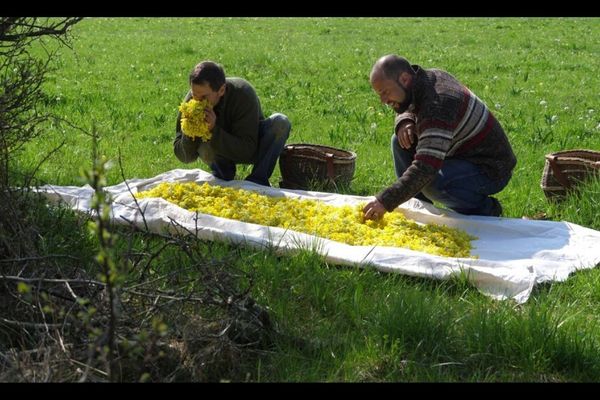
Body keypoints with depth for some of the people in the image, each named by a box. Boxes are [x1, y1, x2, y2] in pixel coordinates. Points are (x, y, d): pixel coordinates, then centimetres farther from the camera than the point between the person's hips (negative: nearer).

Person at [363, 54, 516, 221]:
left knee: (431, 184, -35)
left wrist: (385, 201, -41)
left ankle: (485, 209, -7)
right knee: (401, 141, 2)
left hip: (492, 170, -9)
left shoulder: (438, 105, -32)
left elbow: (426, 169, -40)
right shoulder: (432, 76, -4)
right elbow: (405, 108, 16)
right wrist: (404, 122, -9)